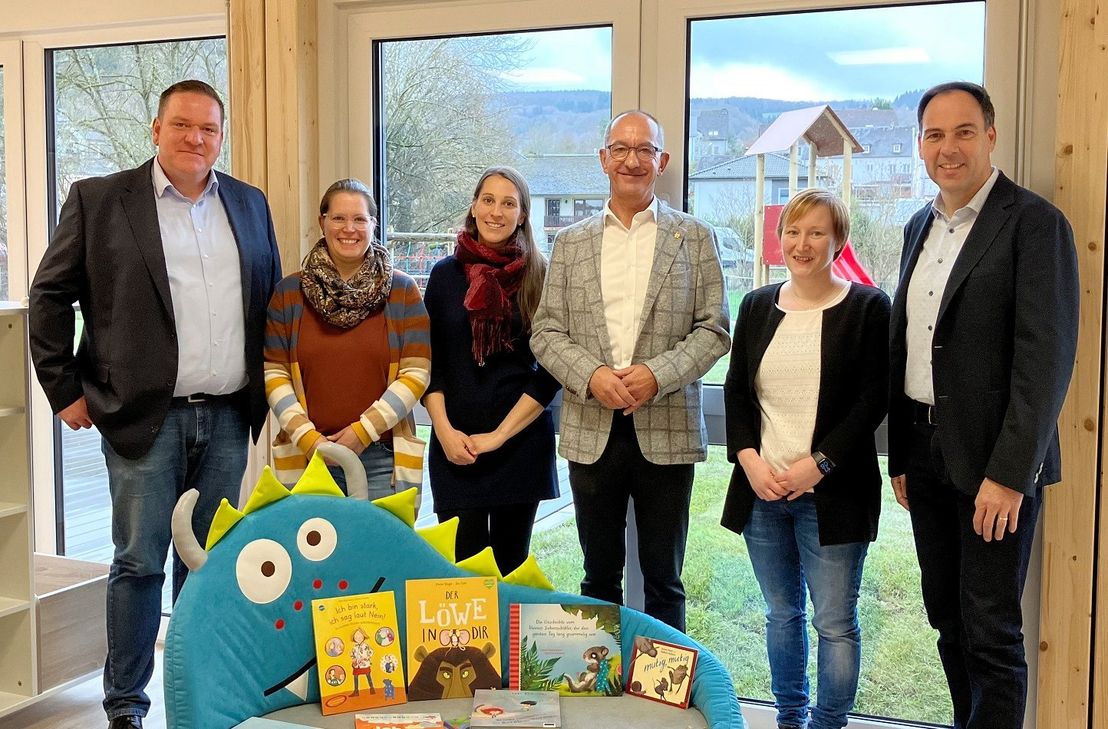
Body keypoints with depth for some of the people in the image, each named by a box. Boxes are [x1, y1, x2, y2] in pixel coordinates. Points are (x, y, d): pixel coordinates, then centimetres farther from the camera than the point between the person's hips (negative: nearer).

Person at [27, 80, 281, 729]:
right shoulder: (99, 200, 0)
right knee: (140, 563, 1)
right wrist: (65, 390, -1)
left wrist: (266, 390, 12)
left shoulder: (250, 204, 11)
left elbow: (272, 301, 18)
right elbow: (50, 296, 3)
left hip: (229, 419, 4)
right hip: (145, 419, -3)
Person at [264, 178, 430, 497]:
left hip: (383, 457, -1)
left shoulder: (402, 290, 4)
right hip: (306, 455, 1)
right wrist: (307, 437, -8)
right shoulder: (289, 292, 7)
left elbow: (416, 373, -2)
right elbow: (274, 372, 4)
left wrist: (363, 431, -9)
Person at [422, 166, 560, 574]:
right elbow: (428, 361, 7)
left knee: (511, 564, 5)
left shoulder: (539, 277, 0)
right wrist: (445, 430, -5)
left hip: (521, 443, -1)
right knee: (458, 565, 0)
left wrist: (499, 435, -8)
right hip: (454, 446, 1)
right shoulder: (446, 274, 6)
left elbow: (550, 370, -3)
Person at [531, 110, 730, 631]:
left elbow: (713, 328, 0)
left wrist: (658, 375, -15)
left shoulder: (695, 237, 5)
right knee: (599, 577, 13)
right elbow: (546, 331, 5)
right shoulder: (571, 242, 9)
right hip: (592, 431, 2)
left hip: (667, 432, -2)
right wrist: (591, 376, -13)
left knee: (663, 580, 8)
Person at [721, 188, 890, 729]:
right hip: (761, 489, 4)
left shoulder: (867, 307, -3)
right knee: (781, 614, 16)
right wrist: (749, 459, -5)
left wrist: (817, 464, -15)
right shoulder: (757, 306, 10)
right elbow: (736, 391, 9)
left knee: (835, 622, 1)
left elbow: (874, 398, -8)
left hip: (831, 492, -4)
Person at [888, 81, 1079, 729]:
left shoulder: (1034, 223, -10)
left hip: (995, 462, -7)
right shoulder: (921, 227, 13)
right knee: (948, 618, 15)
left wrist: (1009, 473, -20)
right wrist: (899, 456, 13)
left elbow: (1047, 357, -16)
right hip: (925, 452, 7)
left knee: (991, 632, 0)